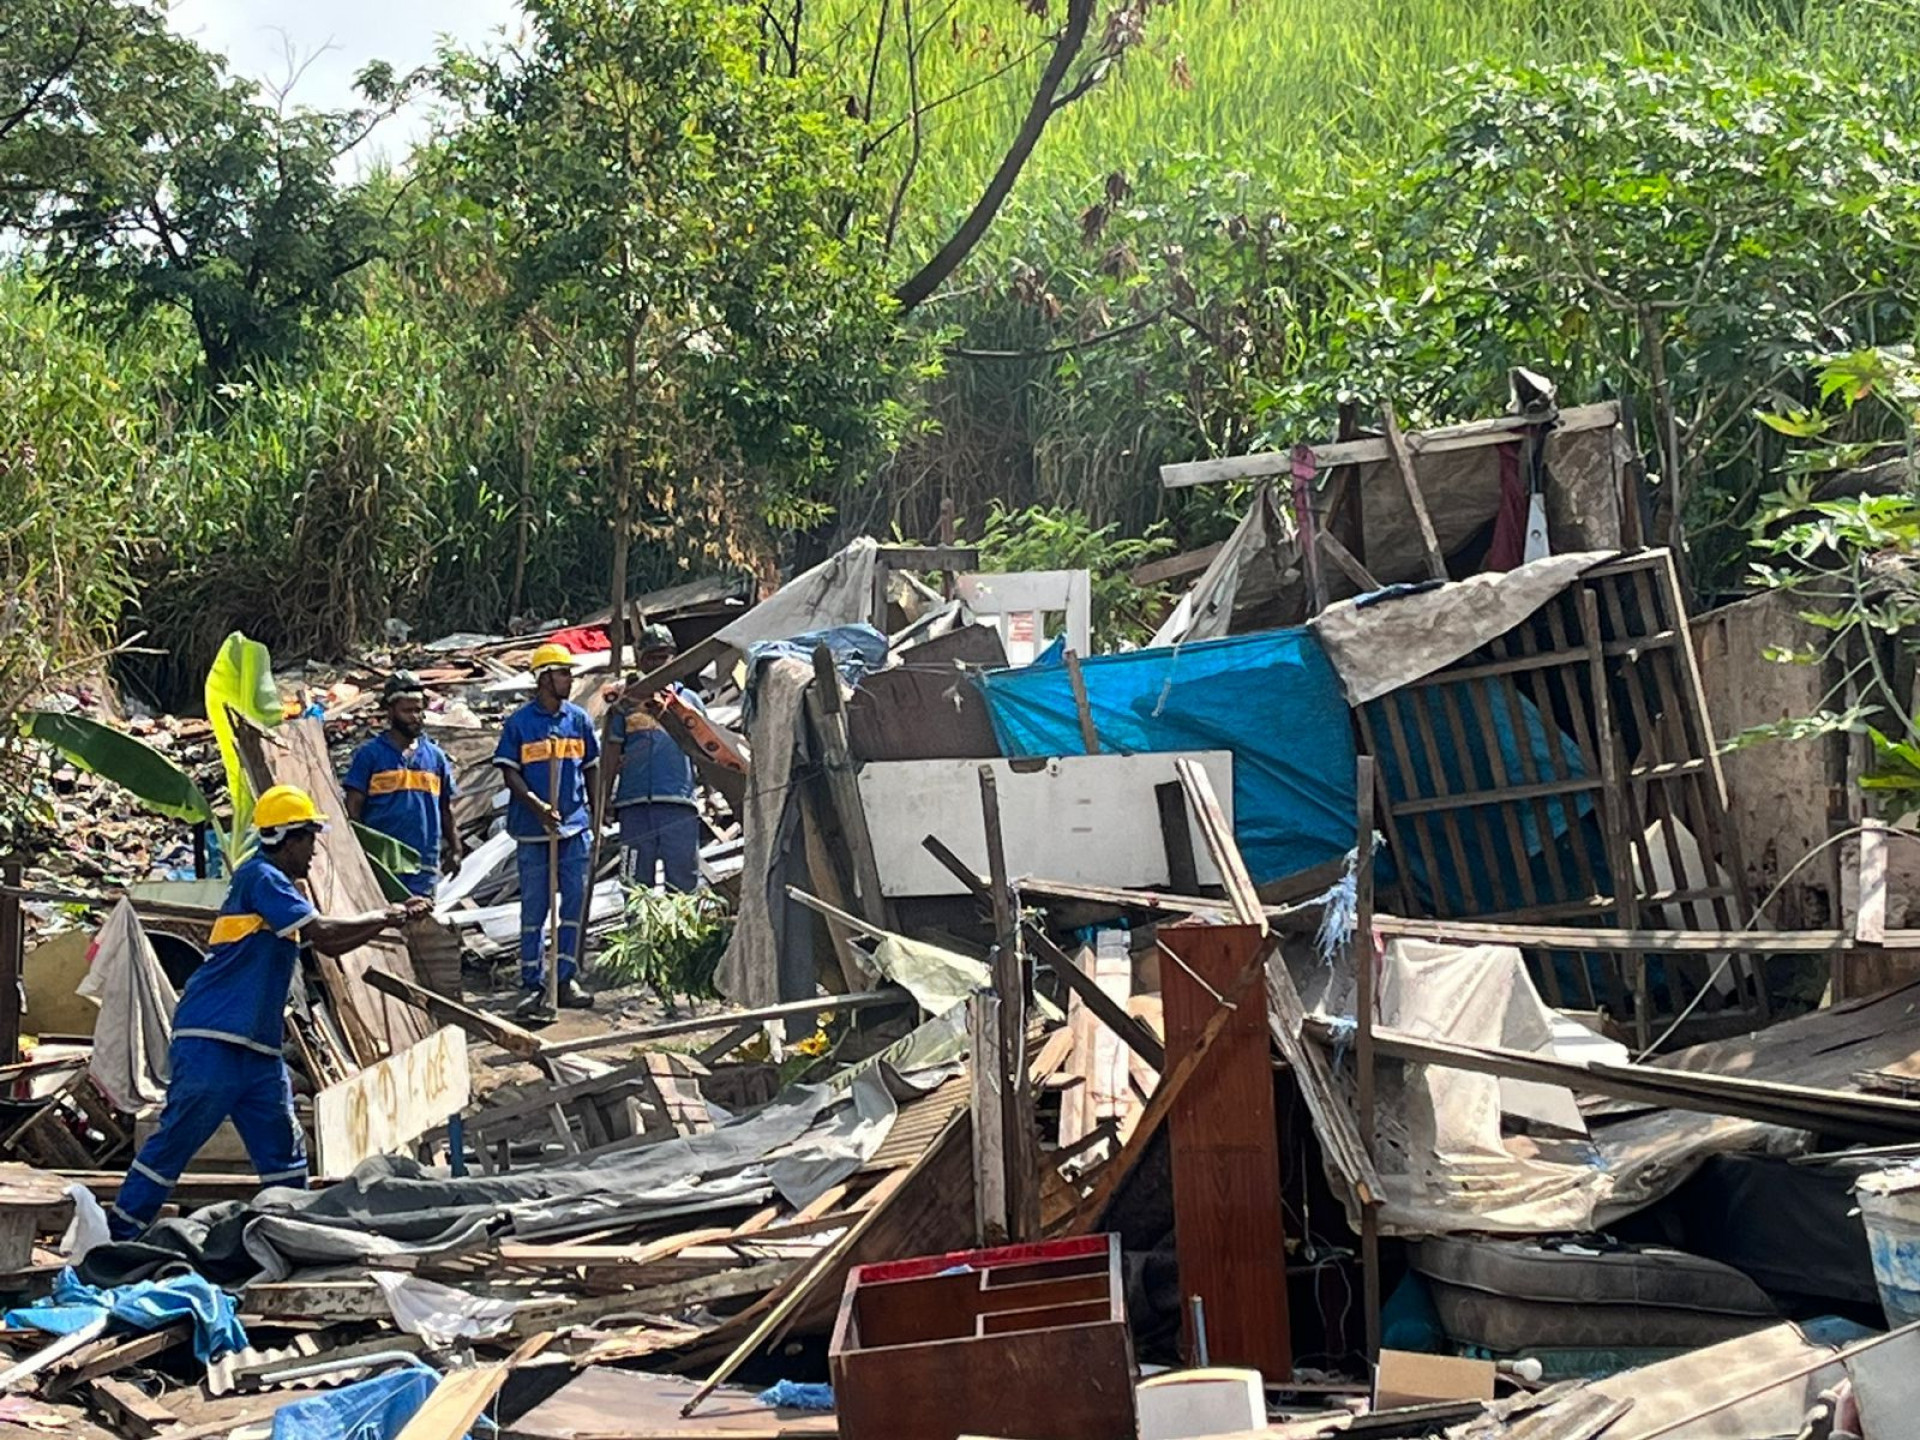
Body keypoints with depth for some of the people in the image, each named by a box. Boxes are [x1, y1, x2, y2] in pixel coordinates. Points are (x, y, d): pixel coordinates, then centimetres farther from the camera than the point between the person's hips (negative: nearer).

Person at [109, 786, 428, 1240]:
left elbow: (329, 946, 27)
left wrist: (390, 920, 19)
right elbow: (322, 932, -19)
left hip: (258, 1047, 10)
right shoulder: (259, 877, -10)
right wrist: (382, 917, -6)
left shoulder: (277, 884, 19)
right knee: (176, 1138, -5)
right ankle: (118, 1233, 2)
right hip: (212, 1041, -9)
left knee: (282, 1147, 8)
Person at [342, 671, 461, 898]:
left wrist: (454, 848, 13)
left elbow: (445, 810, 19)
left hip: (424, 867, 4)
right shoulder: (369, 755, 0)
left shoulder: (435, 756, 14)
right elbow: (353, 809, -1)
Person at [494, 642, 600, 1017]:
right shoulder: (519, 722, -2)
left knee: (576, 903, 1)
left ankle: (566, 978, 9)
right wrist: (538, 807, -17)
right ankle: (534, 986, 8)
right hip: (533, 831, -3)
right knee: (534, 909, 2)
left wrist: (596, 815, 14)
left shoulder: (578, 719, 9)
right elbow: (510, 774, -5)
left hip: (575, 827, 3)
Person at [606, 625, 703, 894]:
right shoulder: (627, 703, 13)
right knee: (635, 884, 3)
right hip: (635, 807, 1)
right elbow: (612, 757, 12)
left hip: (679, 804, -1)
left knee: (683, 883, -1)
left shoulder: (688, 700, 13)